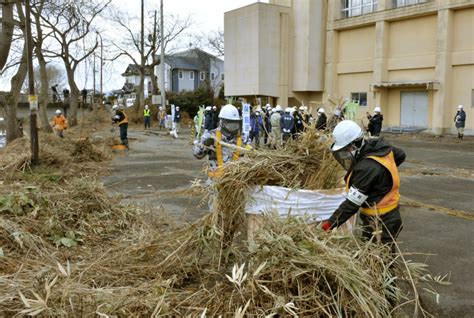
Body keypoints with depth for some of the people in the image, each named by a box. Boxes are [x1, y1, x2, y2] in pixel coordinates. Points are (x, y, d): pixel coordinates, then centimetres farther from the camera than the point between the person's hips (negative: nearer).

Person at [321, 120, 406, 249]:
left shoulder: (366, 168, -31)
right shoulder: (381, 146, -4)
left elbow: (351, 204, -28)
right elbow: (401, 155, 19)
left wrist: (329, 224, -23)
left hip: (380, 222, -9)